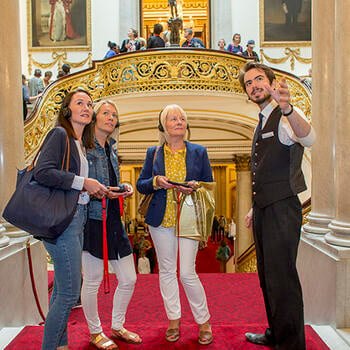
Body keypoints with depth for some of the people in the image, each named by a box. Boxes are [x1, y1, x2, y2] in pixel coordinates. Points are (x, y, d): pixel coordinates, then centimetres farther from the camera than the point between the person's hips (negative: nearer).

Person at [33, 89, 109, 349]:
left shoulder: (81, 143, 18)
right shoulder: (59, 134, -7)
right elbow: (42, 172, -19)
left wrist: (95, 190, 7)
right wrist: (84, 182, -16)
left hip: (77, 219, 9)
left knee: (62, 289, 16)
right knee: (70, 292, -5)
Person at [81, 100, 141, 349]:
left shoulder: (112, 150, 16)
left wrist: (124, 188, 4)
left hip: (114, 220, 7)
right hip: (93, 220, -7)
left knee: (129, 280, 10)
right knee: (92, 281, 4)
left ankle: (117, 326, 32)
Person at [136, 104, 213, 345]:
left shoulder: (199, 152, 4)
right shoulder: (153, 153, 7)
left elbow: (209, 184, 7)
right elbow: (141, 185, 8)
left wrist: (195, 187, -14)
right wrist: (155, 182, -12)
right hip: (161, 219, 2)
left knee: (187, 273, -3)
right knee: (166, 270, 10)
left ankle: (204, 321, 18)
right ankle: (173, 319, 27)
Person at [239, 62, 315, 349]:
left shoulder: (286, 117, -8)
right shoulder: (262, 124, 19)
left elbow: (309, 138, -32)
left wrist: (287, 107, -49)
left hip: (282, 208, -9)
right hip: (264, 210, 9)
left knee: (282, 278, -7)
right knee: (268, 277, 17)